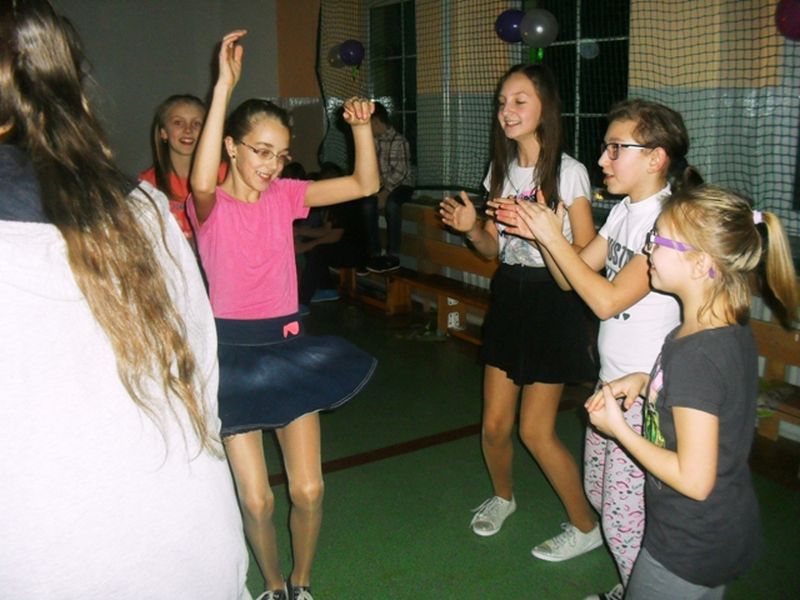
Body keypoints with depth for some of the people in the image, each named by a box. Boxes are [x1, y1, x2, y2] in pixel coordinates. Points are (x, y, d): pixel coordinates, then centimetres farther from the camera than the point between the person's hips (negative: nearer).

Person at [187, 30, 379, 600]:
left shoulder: (285, 195, 3)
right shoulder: (210, 205, -9)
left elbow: (365, 184, 0)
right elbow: (202, 185, -35)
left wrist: (361, 126, -16)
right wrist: (225, 86, -36)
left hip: (288, 344, 3)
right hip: (233, 349, -3)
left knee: (308, 492, 4)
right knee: (256, 500, 2)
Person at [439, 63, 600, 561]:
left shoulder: (569, 172, -12)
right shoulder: (502, 169, 6)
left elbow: (587, 255, -13)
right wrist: (471, 228, -10)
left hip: (552, 301, -5)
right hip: (507, 296, 5)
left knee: (535, 431, 1)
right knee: (495, 424, 10)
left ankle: (586, 526, 23)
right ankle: (503, 496, 41)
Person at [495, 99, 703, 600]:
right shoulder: (625, 211, 7)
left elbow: (608, 300, -26)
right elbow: (572, 277, 7)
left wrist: (553, 238, -21)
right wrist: (538, 232, -8)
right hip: (613, 383, 9)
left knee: (625, 517, 2)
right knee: (599, 492, 21)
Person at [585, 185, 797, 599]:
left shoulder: (694, 353, -30)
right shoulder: (734, 331, -3)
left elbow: (694, 480, -28)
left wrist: (618, 429, -18)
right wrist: (645, 382, 0)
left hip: (688, 548, -8)